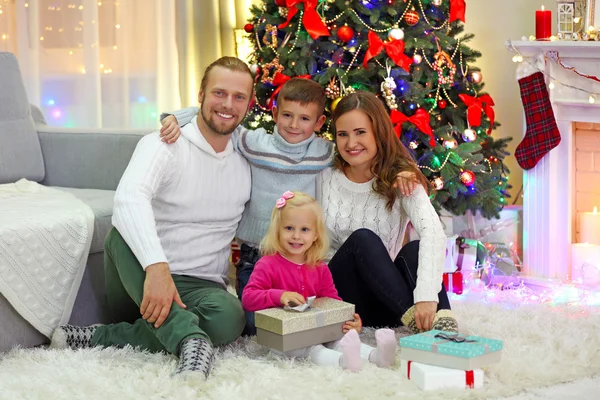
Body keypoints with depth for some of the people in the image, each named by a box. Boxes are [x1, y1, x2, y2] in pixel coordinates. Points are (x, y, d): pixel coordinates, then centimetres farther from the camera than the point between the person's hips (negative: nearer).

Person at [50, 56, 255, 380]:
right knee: (123, 232, -34)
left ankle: (100, 338, -23)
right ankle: (190, 340, -41)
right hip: (139, 280, -2)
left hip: (198, 289, 2)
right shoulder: (163, 146, -10)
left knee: (230, 317, -33)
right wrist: (157, 266, -45)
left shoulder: (246, 163, 7)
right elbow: (129, 199, -31)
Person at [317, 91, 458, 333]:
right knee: (362, 239, -27)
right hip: (340, 299, 1)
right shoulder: (326, 177, 1)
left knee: (416, 250, -28)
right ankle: (415, 318, -38)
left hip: (385, 302, 0)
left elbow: (433, 232, -24)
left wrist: (426, 296, -40)